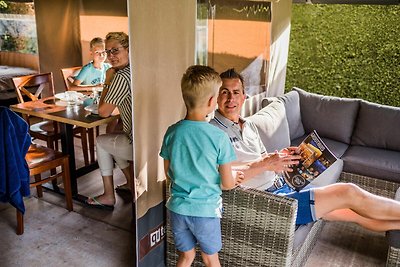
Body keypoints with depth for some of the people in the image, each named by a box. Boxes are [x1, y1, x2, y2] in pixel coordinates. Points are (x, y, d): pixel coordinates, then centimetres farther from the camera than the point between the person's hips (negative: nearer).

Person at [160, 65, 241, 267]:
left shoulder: (172, 132, -8)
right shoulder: (219, 137, -19)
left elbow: (168, 174, 3)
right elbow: (227, 184, -12)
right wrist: (235, 180, 11)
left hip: (177, 207, 3)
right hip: (205, 209, -3)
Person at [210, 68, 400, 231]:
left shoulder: (249, 126, 14)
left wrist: (280, 157, -2)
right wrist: (265, 164, -25)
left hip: (280, 189, 8)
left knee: (356, 212, 12)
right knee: (349, 193, -9)